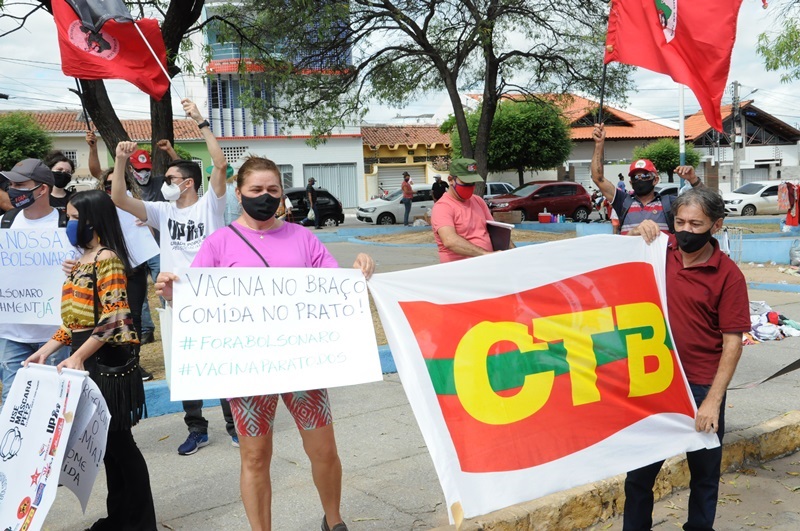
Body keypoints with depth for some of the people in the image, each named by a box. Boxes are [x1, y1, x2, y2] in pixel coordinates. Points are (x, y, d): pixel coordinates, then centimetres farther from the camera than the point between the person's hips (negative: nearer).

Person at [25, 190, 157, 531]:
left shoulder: (107, 259, -14)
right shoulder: (81, 262, 15)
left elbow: (113, 319, -20)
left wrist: (79, 357, -22)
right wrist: (47, 349, 10)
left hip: (106, 361, -9)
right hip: (85, 361, 9)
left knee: (118, 441, 0)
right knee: (106, 441, 15)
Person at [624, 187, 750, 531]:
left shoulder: (728, 275, -11)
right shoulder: (661, 251, -2)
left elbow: (733, 342, -12)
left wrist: (713, 400, -18)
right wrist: (640, 233, -8)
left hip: (701, 387, -2)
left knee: (705, 473, 15)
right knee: (639, 471, 12)